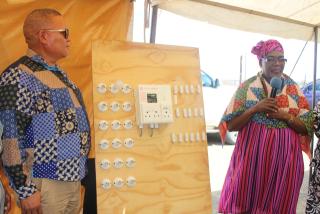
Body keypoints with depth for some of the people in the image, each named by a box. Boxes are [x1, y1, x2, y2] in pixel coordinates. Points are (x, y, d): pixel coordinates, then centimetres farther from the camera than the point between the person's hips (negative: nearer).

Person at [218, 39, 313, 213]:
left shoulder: (293, 88, 5)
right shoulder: (247, 87, -2)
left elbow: (307, 128, 4)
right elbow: (231, 125, -4)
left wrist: (285, 116, -13)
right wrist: (255, 109, -17)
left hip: (284, 159, 2)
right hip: (252, 157, -2)